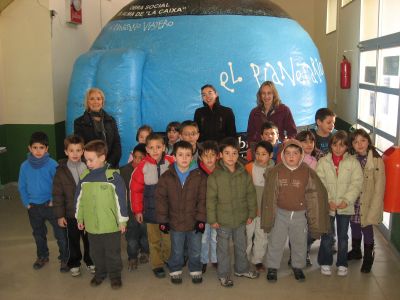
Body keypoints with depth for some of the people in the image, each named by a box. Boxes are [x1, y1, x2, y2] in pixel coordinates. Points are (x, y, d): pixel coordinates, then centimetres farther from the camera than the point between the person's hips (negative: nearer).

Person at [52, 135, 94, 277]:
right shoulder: (61, 171, -7)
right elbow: (57, 195, -4)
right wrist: (60, 215, -5)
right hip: (71, 213, -1)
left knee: (89, 239, 13)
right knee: (73, 240, 13)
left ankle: (90, 261, 33)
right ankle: (74, 264, 32)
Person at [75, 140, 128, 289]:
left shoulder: (113, 176, -16)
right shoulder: (84, 176, -1)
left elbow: (121, 199, -11)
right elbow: (79, 199, 10)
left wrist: (122, 221, -8)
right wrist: (80, 218, 13)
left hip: (111, 225, -4)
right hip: (91, 225, 4)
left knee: (113, 253, 12)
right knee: (96, 253, 20)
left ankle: (115, 275, 31)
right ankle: (100, 272, 40)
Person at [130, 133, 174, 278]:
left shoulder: (171, 163, -7)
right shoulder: (142, 166, -7)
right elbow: (136, 189, -1)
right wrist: (137, 210, 0)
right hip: (150, 211, 0)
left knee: (169, 239, 12)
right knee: (154, 240, 11)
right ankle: (157, 265, 27)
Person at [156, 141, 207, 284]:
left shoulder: (200, 176, -6)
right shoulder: (166, 177, -6)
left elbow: (202, 199, -4)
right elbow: (161, 199, -2)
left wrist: (201, 219, -8)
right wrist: (162, 220, -4)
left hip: (194, 222, 0)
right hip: (175, 222, 0)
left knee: (195, 250, 15)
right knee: (176, 251, 16)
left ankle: (195, 271, 36)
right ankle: (175, 271, 36)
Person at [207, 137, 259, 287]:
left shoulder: (244, 174, -3)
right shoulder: (215, 176, -13)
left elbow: (251, 195, 5)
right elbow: (211, 199, -10)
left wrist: (251, 214, 5)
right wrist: (212, 219, -9)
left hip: (241, 219, 4)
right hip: (223, 220, -3)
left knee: (241, 246, 21)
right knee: (223, 248, 10)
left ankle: (242, 269, 41)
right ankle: (223, 274, 26)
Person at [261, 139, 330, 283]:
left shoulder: (308, 172, -10)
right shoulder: (276, 172, -11)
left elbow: (315, 195, -6)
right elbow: (269, 195, -5)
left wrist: (314, 220, -6)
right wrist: (269, 217, -3)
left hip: (300, 214, 1)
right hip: (280, 213, -1)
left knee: (300, 243, 16)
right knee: (275, 242, 9)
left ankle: (297, 267, 38)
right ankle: (272, 268, 28)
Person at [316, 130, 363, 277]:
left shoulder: (353, 162, -1)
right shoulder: (323, 162, -2)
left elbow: (356, 184, -6)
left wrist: (347, 200, -16)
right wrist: (327, 201, -14)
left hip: (345, 206, 1)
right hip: (327, 206, -1)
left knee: (343, 236, 13)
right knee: (327, 235, 6)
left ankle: (342, 264, 27)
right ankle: (325, 262, 23)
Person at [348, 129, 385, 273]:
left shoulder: (376, 160, -14)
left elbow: (379, 187, -13)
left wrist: (373, 210, -14)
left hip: (367, 204, -4)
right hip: (352, 203, 4)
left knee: (367, 229, 6)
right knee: (354, 227, 19)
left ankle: (368, 258, 27)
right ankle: (356, 251, 41)